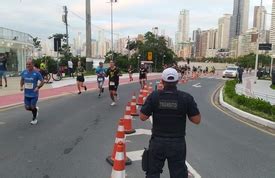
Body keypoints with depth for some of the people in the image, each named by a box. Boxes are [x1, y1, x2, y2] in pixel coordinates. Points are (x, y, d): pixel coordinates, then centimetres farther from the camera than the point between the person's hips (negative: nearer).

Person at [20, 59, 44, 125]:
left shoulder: (36, 73, -11)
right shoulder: (24, 72, 0)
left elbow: (42, 81, -5)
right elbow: (22, 80, 16)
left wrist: (38, 87, -19)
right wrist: (21, 86, -1)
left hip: (34, 94, -4)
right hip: (26, 94, 4)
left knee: (33, 107, 4)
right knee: (27, 108, 5)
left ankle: (34, 119, 29)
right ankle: (36, 109, 39)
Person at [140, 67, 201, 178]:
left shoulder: (154, 96, -11)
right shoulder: (186, 98, -12)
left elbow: (143, 117, -7)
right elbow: (197, 120, -8)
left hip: (157, 142, 1)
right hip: (178, 143, 0)